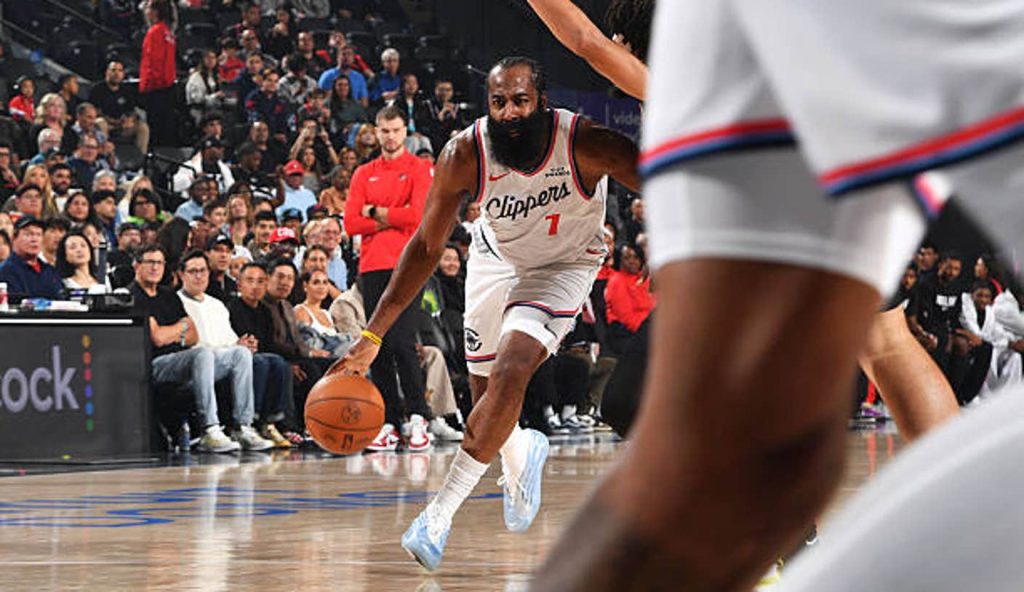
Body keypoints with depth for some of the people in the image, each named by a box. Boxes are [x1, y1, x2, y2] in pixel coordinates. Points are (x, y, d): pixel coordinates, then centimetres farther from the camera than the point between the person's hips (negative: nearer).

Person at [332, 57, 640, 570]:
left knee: (510, 373, -24)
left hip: (563, 264, -3)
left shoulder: (587, 144, -33)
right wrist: (372, 335, -20)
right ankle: (521, 451, 46)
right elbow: (427, 245, -16)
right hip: (498, 257, 3)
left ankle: (442, 511, -16)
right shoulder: (465, 154, -26)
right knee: (487, 398, 9)